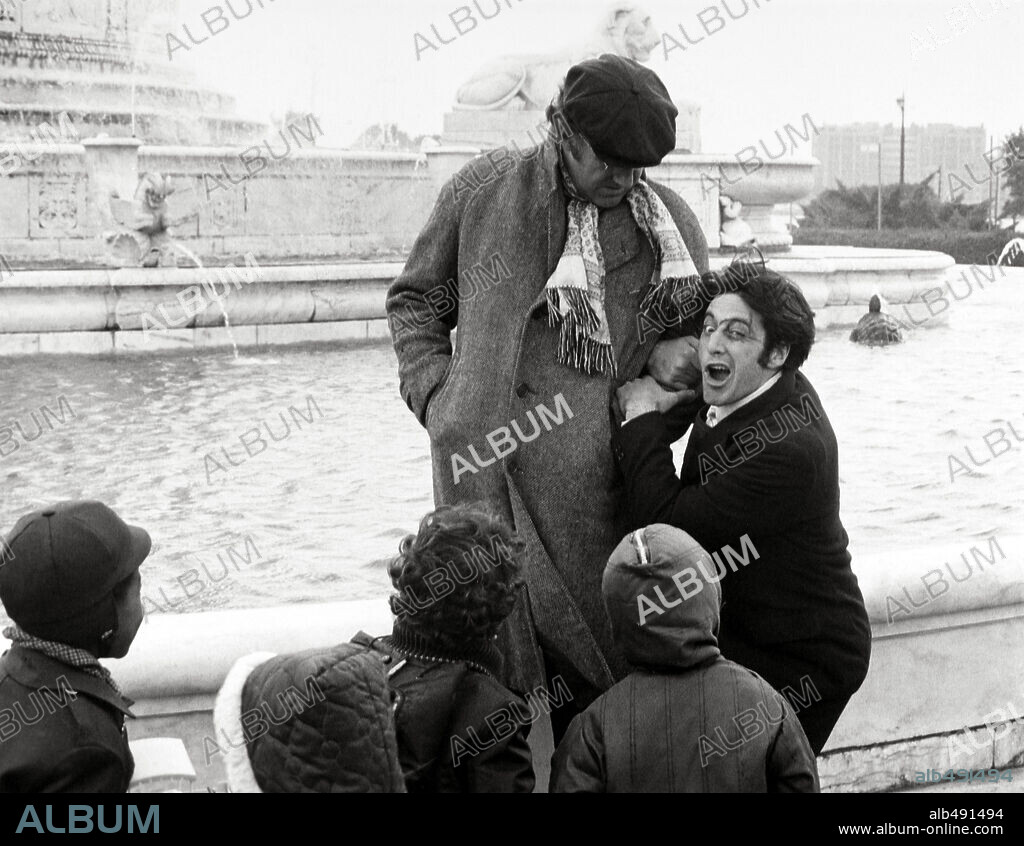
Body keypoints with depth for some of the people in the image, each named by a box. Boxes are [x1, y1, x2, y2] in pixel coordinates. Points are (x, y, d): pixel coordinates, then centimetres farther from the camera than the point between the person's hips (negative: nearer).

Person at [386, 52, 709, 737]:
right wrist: (436, 393, 3)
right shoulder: (486, 187, 9)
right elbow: (416, 300, 18)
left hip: (597, 465, 2)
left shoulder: (672, 224, 13)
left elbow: (697, 327, 27)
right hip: (486, 449, -1)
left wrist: (671, 352, 2)